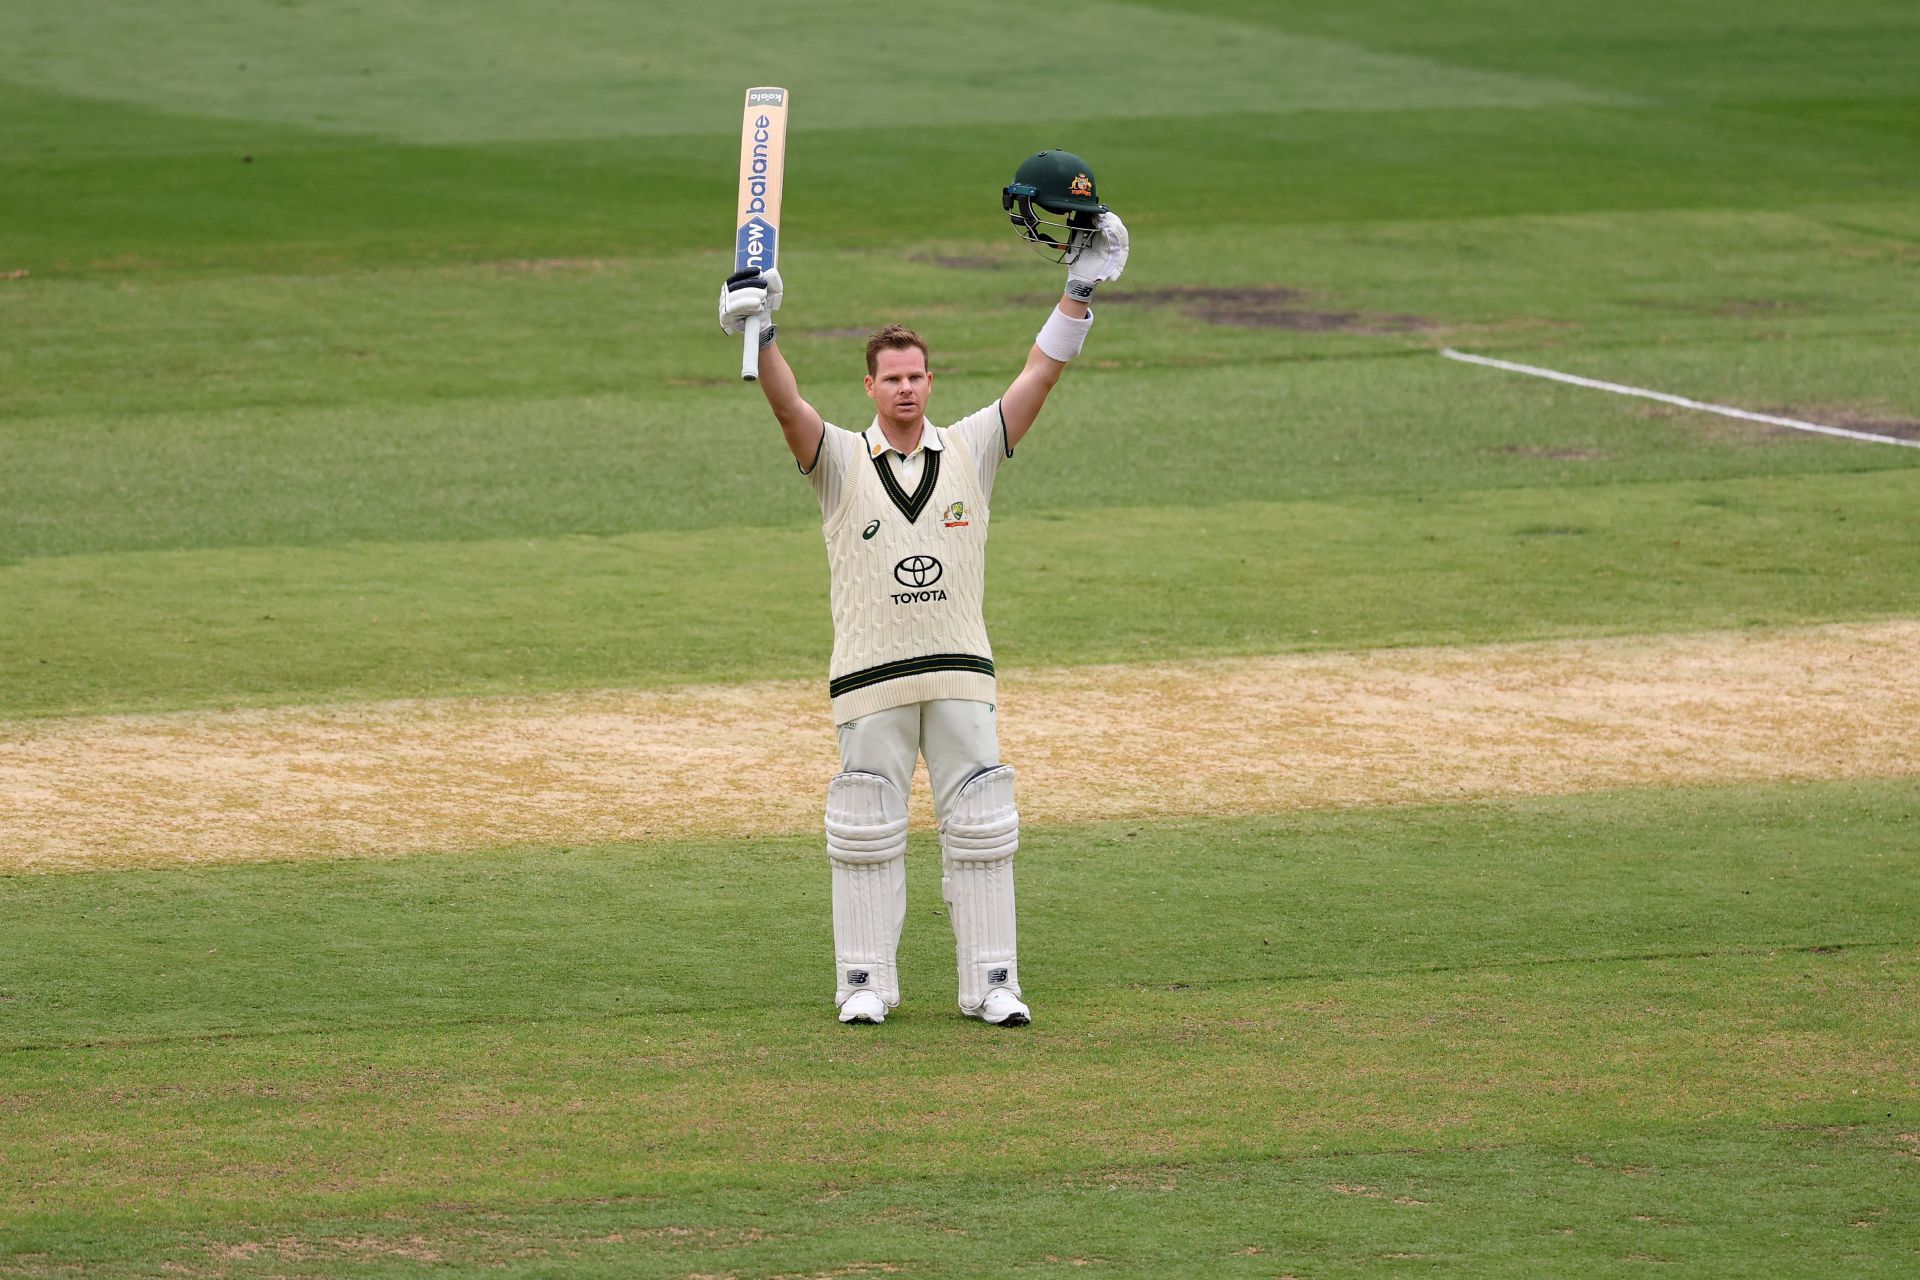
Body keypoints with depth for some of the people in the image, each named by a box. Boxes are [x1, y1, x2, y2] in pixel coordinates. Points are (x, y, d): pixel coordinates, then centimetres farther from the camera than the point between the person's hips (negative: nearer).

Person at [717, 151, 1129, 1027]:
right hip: (870, 679, -2)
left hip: (961, 673, 2)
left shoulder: (969, 451, 9)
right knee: (866, 831, 2)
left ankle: (991, 981, 6)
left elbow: (1038, 378, 3)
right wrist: (761, 335, -30)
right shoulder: (839, 461, 3)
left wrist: (1079, 292, -5)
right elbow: (788, 405, -13)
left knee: (979, 826, 2)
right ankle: (865, 981, 10)